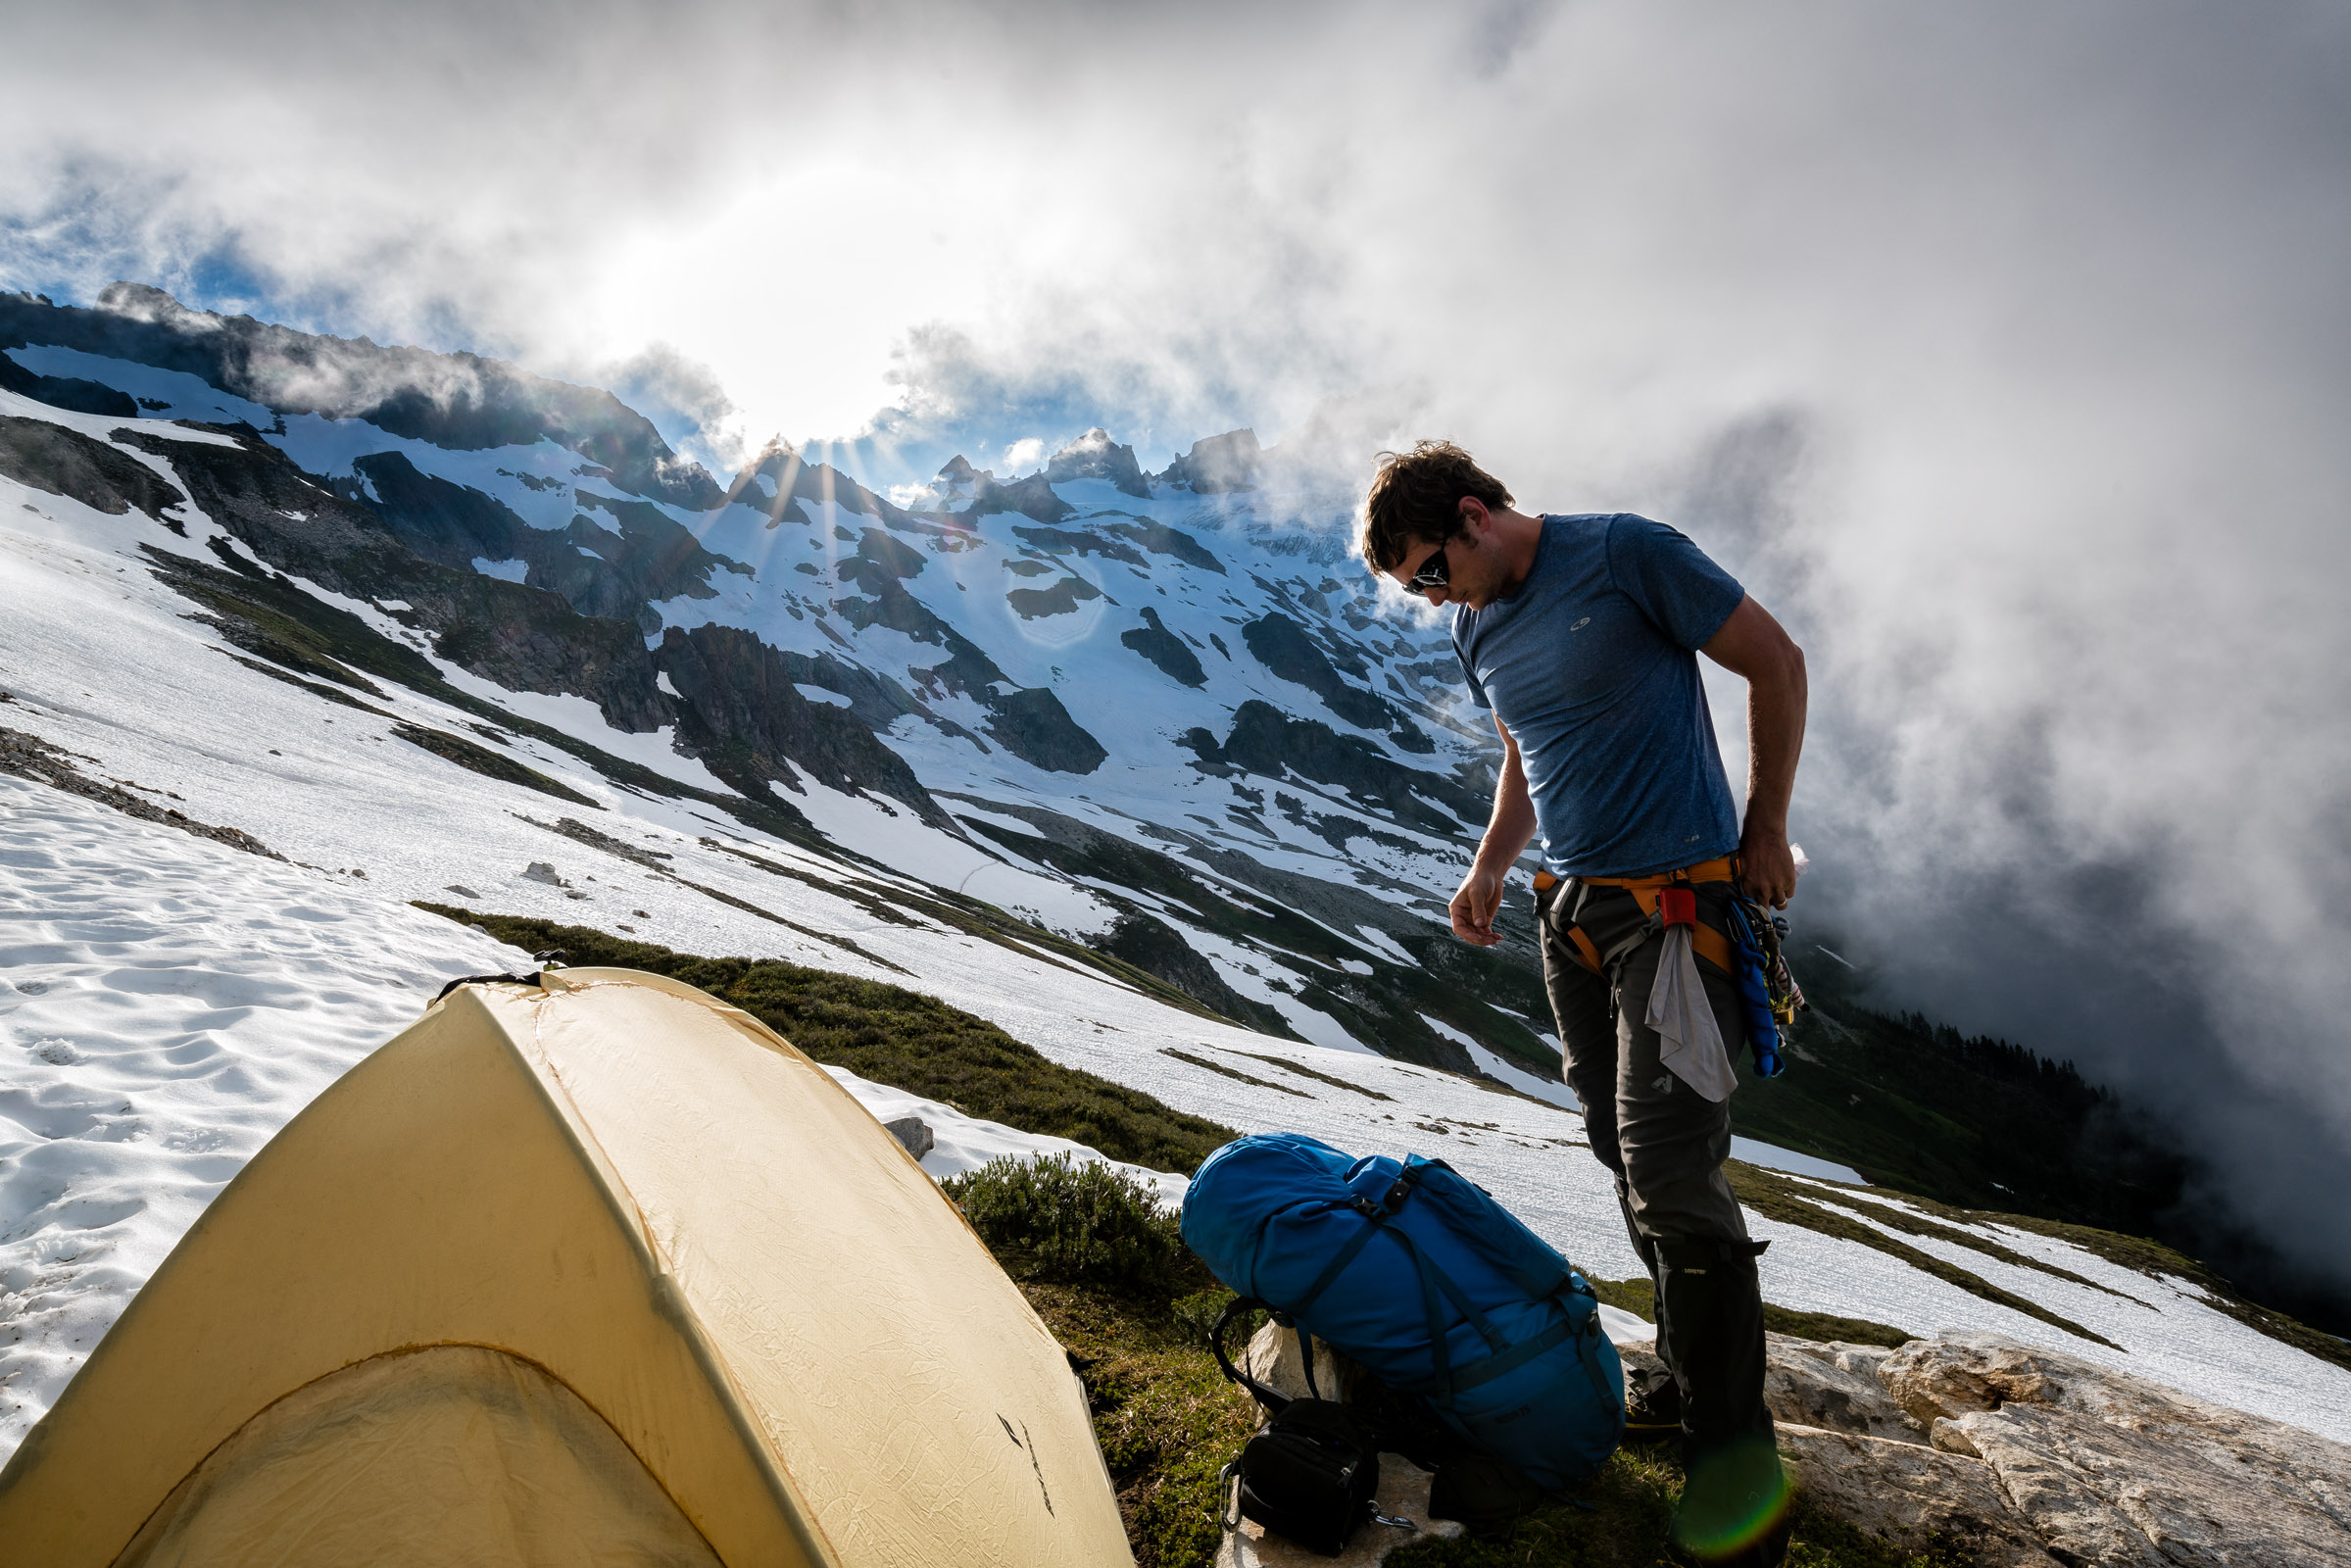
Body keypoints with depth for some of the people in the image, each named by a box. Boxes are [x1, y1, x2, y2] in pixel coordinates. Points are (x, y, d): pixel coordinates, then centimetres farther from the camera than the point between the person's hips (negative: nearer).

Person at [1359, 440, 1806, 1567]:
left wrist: (1763, 830, -4)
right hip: (1569, 911, 7)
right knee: (1627, 1153, 9)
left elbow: (1775, 661, -5)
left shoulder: (1626, 554, -11)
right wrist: (1489, 869, 12)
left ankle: (1734, 1439, 4)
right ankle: (1686, 1359, 27)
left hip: (1676, 900, -6)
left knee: (1670, 1164, -11)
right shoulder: (1476, 634, 10)